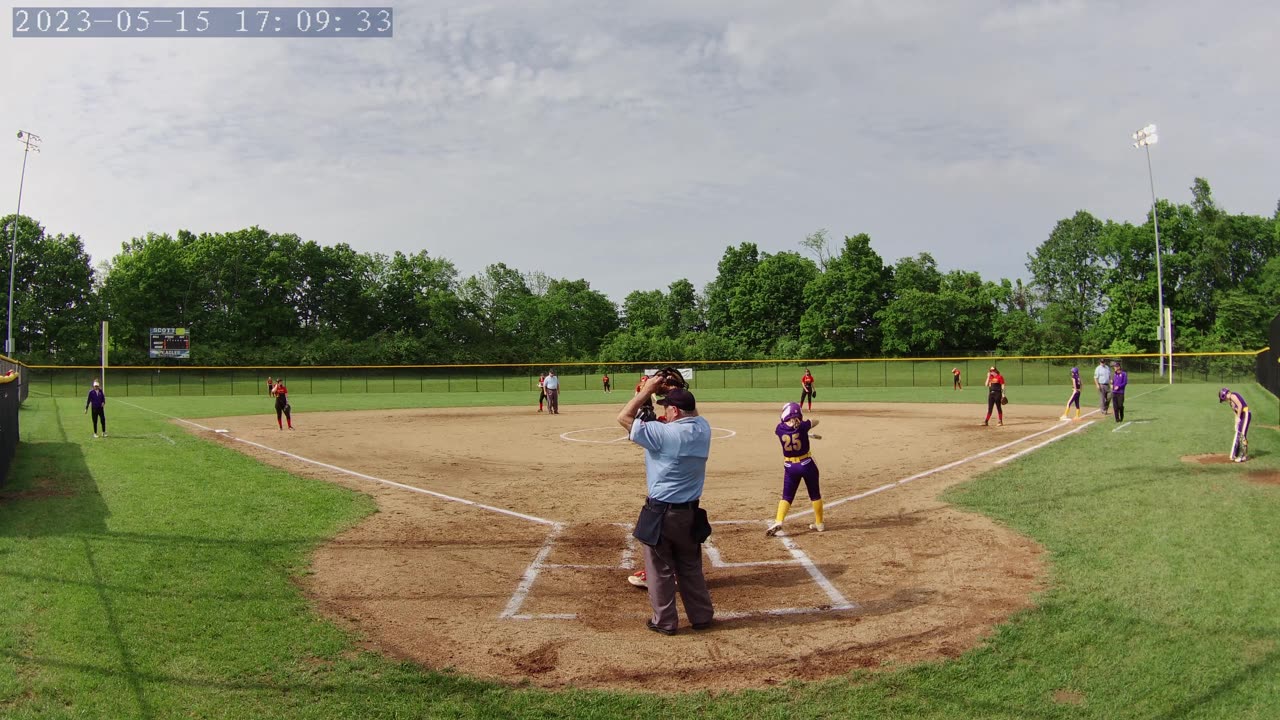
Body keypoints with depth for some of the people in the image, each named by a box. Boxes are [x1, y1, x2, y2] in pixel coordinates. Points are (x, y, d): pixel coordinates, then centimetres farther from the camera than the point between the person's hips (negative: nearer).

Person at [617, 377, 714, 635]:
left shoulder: (663, 432, -21)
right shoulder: (703, 428, -3)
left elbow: (623, 417, -12)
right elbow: (692, 412, 21)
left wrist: (647, 390, -6)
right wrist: (676, 389, 11)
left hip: (660, 513, -6)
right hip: (690, 512, 6)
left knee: (660, 569, 9)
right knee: (691, 567, 20)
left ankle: (665, 621, 19)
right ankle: (701, 616, 29)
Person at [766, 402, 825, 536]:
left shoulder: (780, 429, -10)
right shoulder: (802, 426, -13)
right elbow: (816, 421, 8)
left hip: (790, 467, 1)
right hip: (807, 464, -1)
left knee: (787, 496, 8)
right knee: (815, 494, 16)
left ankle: (778, 521, -10)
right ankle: (819, 523, 26)